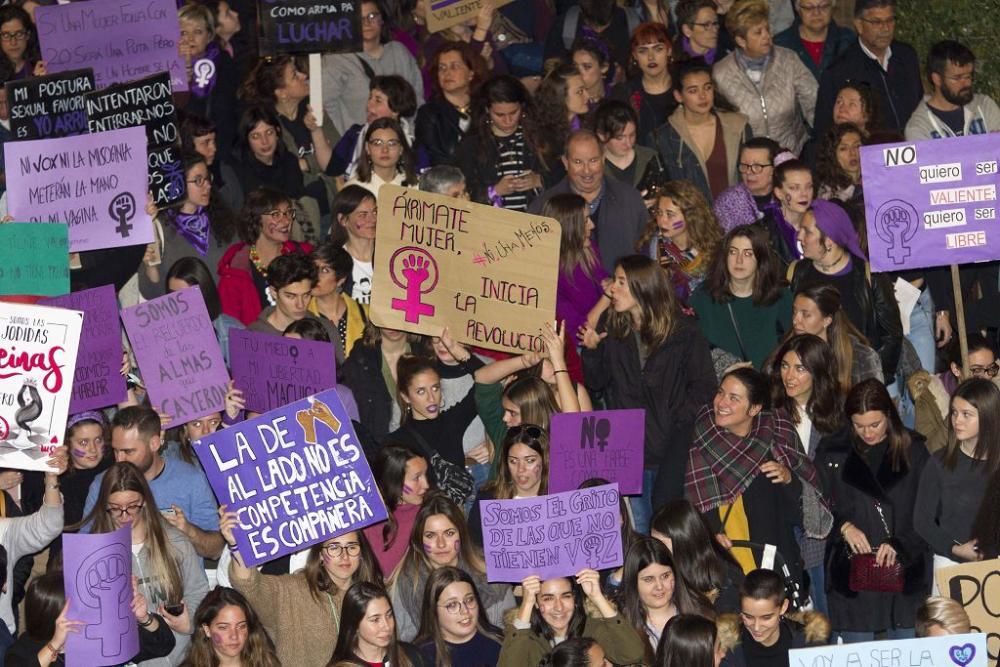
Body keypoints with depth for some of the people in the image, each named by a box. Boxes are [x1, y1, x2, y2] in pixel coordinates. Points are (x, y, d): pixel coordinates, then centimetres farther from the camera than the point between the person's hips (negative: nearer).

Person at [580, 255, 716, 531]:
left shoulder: (683, 334, -8)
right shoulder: (610, 326, 1)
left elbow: (704, 385, -5)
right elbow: (596, 383, 3)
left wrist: (680, 421, -11)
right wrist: (591, 351, -13)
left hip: (670, 446, -3)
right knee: (636, 528, 2)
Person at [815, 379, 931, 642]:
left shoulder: (913, 450, 3)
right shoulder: (832, 452, 6)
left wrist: (900, 544, -14)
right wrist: (843, 526, -12)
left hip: (906, 575, 0)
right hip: (851, 578, 0)